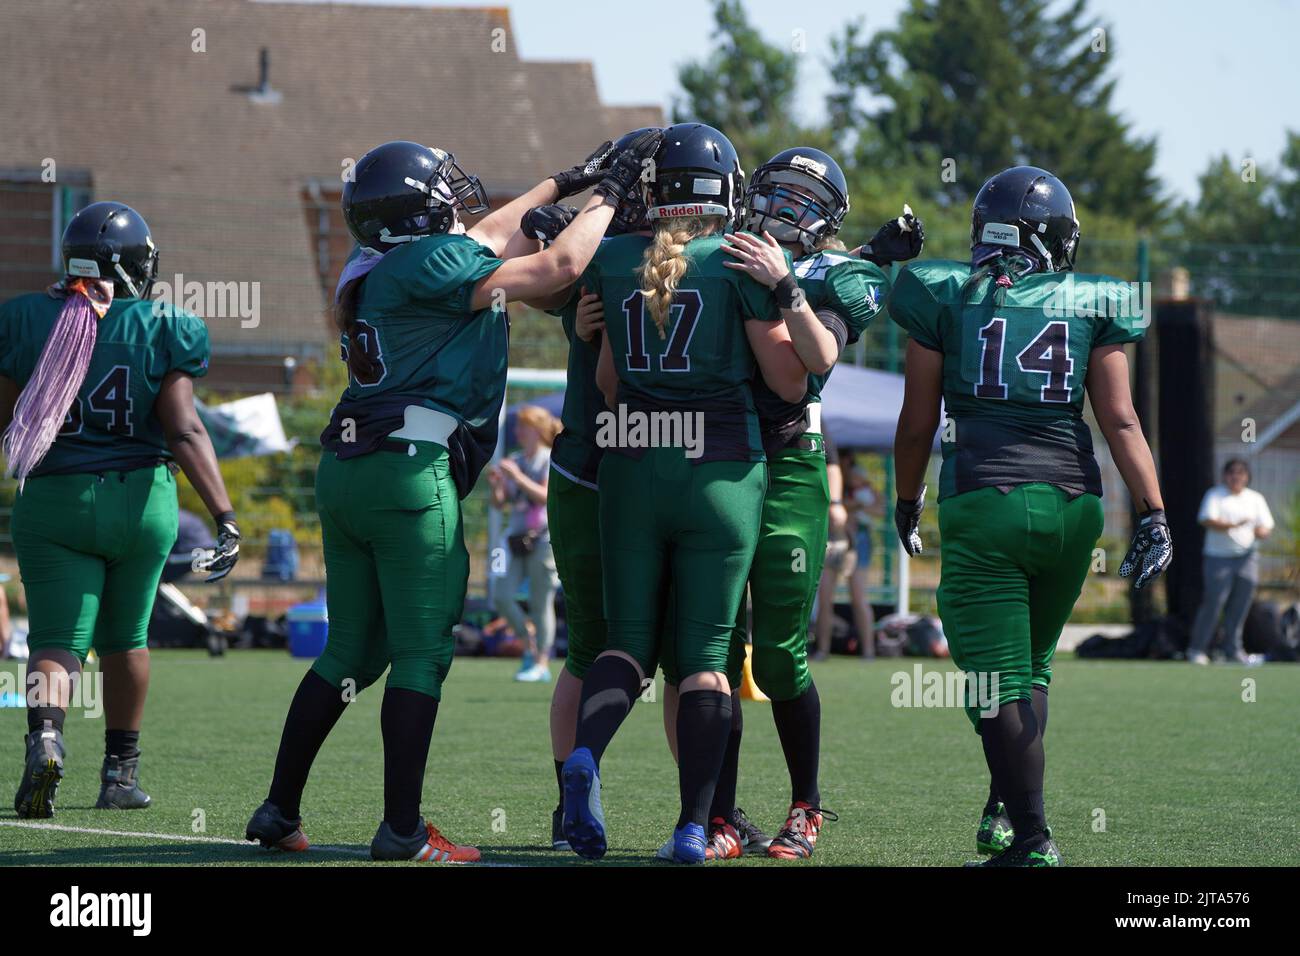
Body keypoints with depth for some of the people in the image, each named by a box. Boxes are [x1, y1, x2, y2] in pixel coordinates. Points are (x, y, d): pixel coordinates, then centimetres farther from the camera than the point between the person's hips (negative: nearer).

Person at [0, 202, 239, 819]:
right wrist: (225, 518, -15)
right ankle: (121, 773, 27)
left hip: (52, 498, 0)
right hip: (140, 497, 0)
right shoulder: (164, 330, -5)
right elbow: (183, 431, -13)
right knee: (124, 639, 19)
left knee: (58, 641, -2)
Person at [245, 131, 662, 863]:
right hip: (409, 473, -9)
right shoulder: (432, 266, -10)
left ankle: (280, 811, 15)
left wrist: (565, 185, 38)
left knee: (352, 651, 15)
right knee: (422, 655, -3)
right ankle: (403, 831, -3)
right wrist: (608, 193, 6)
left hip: (346, 472, 9)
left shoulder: (376, 272, 16)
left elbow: (487, 238, 32)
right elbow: (560, 266, -9)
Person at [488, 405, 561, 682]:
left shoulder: (552, 462, -4)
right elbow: (499, 503, 12)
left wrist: (518, 477, -24)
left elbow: (546, 496, -19)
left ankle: (542, 663, 0)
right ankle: (529, 644, 13)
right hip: (516, 539, 6)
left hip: (543, 539, -6)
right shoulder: (514, 461, 13)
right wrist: (496, 485, -8)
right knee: (502, 596, -6)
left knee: (540, 603, -5)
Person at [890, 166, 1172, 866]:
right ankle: (1004, 811, 19)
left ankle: (1031, 840, -8)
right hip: (1072, 501, 3)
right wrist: (1153, 515, 3)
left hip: (981, 500, -3)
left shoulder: (946, 298, 6)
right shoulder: (1092, 307, 10)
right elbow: (1120, 422, 3)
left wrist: (906, 503, 22)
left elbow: (917, 422, 8)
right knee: (1031, 665, 23)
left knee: (1001, 680, -2)